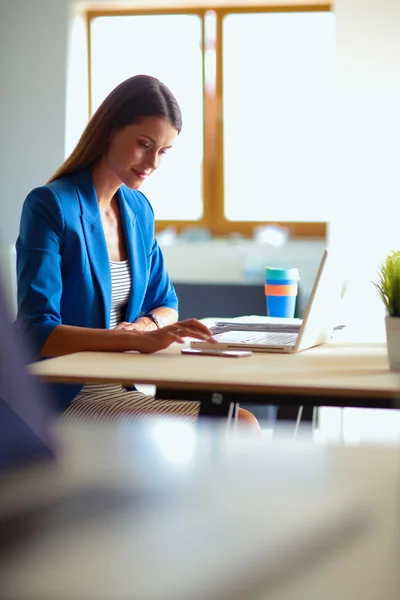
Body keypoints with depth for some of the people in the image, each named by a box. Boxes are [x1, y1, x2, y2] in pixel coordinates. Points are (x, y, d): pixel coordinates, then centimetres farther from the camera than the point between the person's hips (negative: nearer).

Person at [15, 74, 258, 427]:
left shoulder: (139, 209, 10)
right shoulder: (51, 206, -12)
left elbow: (166, 304, 21)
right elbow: (37, 334, -20)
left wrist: (146, 324, -5)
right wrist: (139, 339, -32)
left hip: (125, 385, 7)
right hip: (68, 396, -7)